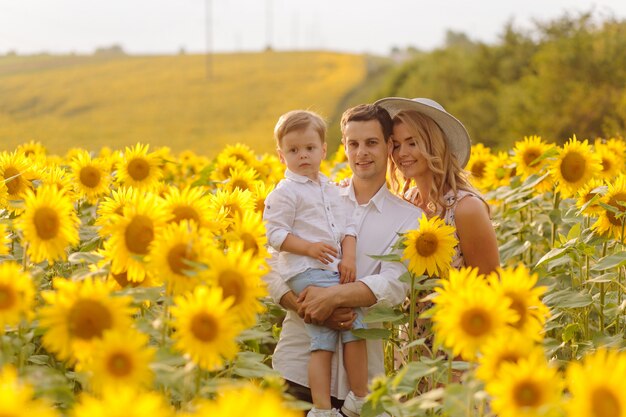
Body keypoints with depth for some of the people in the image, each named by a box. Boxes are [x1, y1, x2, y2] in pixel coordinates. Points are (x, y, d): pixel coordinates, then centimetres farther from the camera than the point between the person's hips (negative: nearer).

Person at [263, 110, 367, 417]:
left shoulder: (331, 190, 19)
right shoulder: (285, 193, -1)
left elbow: (348, 227, 15)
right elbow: (274, 234, -8)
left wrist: (349, 258, -3)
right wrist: (309, 247, -18)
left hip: (336, 273, 7)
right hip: (307, 272, -6)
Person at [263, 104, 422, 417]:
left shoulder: (409, 219, 5)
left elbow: (394, 285, -10)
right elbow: (272, 273, 1)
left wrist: (333, 296, -24)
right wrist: (313, 309, -16)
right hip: (297, 364, 1)